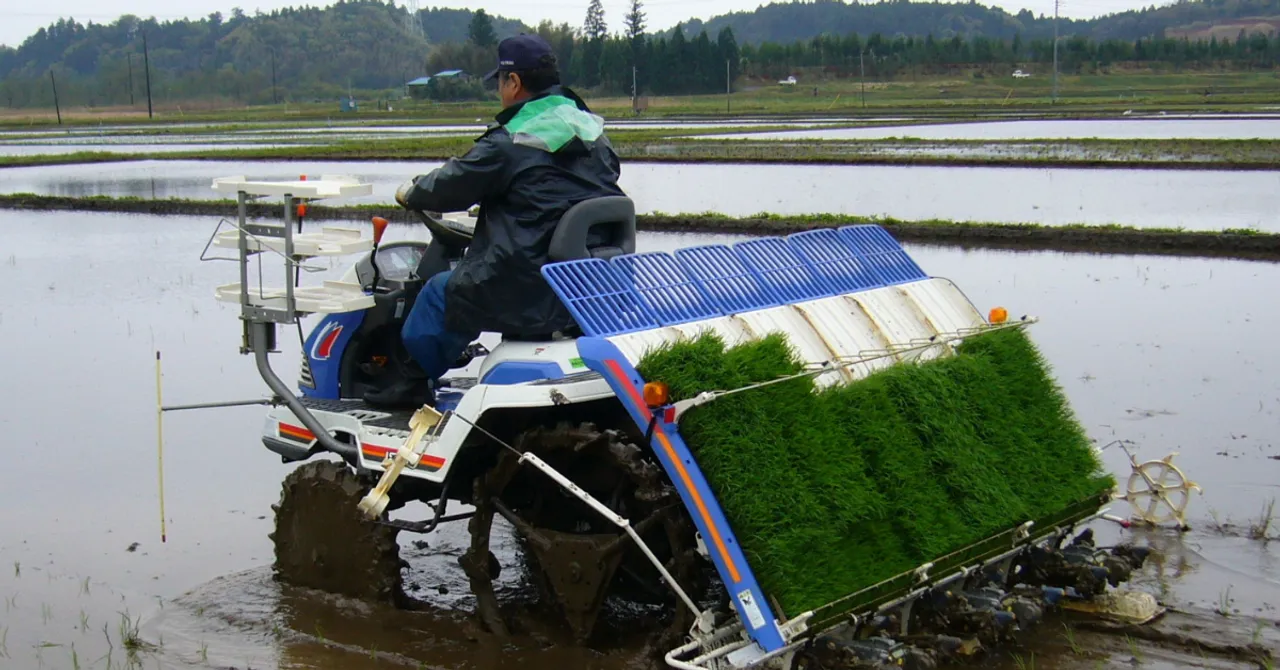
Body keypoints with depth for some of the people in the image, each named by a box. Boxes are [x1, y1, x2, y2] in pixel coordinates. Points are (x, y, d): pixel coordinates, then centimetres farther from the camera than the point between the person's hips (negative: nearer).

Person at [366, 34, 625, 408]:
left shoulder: (508, 145, -13)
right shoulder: (593, 131, 9)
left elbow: (449, 188, -4)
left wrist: (410, 193, 19)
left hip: (534, 295, -7)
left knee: (440, 293, 14)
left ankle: (417, 383, 30)